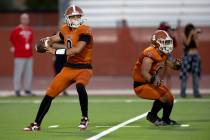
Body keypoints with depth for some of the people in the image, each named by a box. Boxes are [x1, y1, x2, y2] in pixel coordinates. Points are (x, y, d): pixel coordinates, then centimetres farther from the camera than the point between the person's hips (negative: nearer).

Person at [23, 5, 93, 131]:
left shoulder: (84, 31, -16)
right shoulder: (66, 30, 5)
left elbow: (77, 50, -27)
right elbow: (53, 39, 22)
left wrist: (55, 51, -25)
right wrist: (47, 42, -2)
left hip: (83, 68, -6)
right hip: (69, 68, 6)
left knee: (80, 87, -37)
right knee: (49, 94, 3)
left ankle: (85, 119, -15)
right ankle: (36, 124, 17)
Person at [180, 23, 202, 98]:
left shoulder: (195, 36, 8)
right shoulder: (185, 36, 1)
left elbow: (197, 45, -4)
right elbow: (187, 43, -15)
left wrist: (195, 36, -12)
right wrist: (190, 35, -16)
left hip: (195, 55, 3)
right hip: (187, 55, -3)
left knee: (196, 74, 1)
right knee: (185, 74, -5)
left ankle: (196, 92, 4)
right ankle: (183, 92, -3)